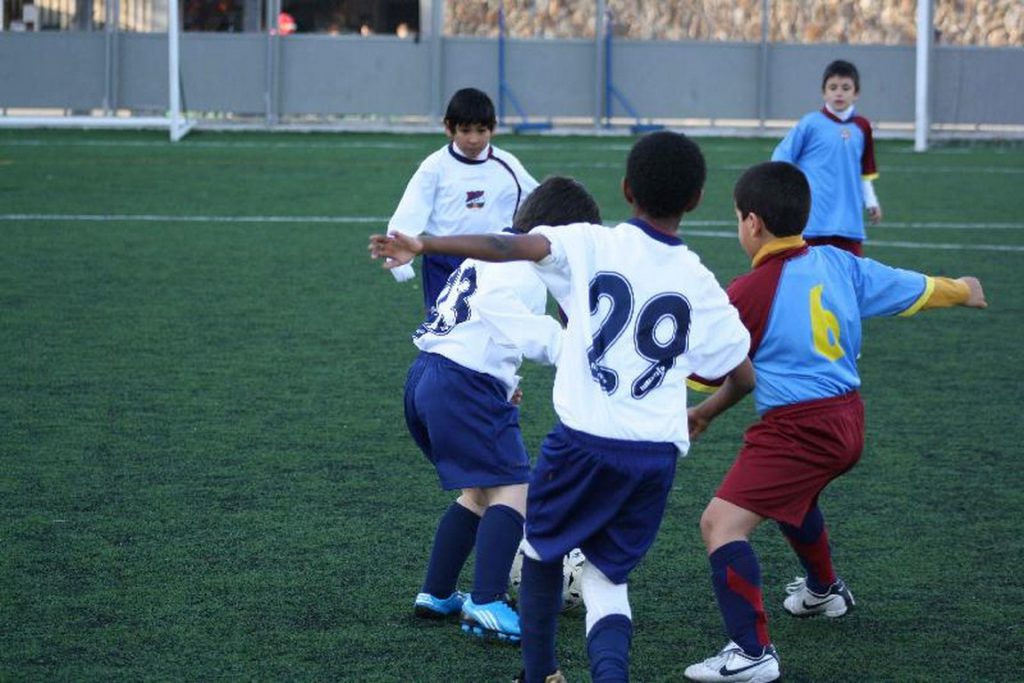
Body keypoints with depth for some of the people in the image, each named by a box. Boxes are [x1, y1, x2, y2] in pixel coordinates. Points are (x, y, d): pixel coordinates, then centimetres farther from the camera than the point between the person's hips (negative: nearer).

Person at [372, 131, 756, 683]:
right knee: (606, 577, 13)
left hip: (584, 437, -2)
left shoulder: (591, 245, -2)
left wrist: (423, 245, -16)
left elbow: (511, 246, -16)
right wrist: (702, 414, 33)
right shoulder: (701, 287, 7)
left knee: (542, 547, 24)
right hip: (658, 454, 2)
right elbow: (743, 377, 14)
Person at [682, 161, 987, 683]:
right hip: (847, 421, 9)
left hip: (796, 430, -9)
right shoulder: (837, 263, 4)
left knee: (721, 522, -12)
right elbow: (910, 289, 19)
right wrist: (961, 290, 38)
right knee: (792, 494, 38)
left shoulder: (750, 292, -15)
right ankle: (824, 590, 60)